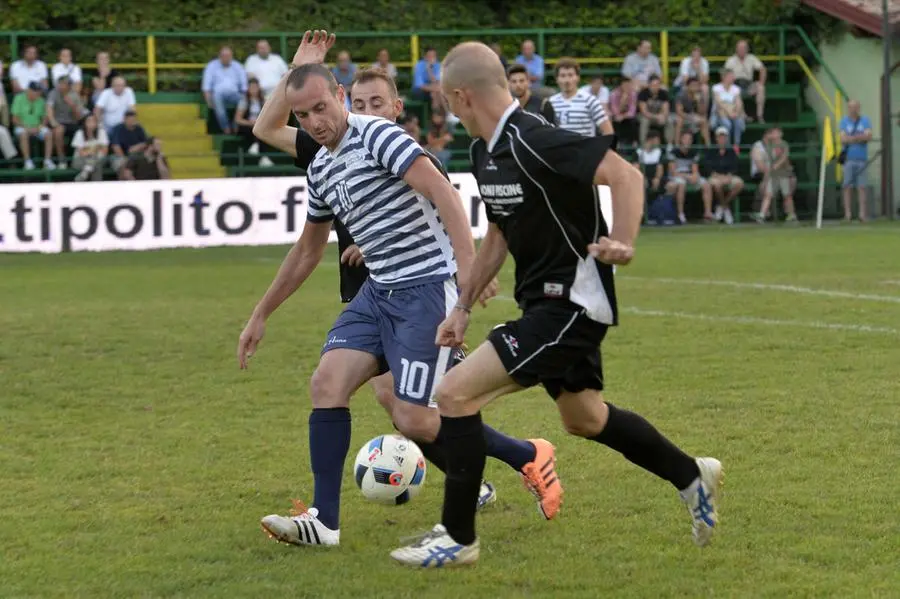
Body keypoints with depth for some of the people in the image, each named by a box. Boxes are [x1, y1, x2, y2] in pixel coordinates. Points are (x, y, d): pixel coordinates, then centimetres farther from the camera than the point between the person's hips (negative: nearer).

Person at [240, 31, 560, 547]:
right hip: (379, 291, 8)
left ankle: (529, 457, 10)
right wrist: (261, 315, 28)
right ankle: (325, 522, -3)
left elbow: (442, 191, -25)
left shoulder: (377, 135, -13)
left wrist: (467, 262, -37)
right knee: (328, 383, -7)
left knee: (414, 420, -10)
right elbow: (308, 252, 26)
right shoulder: (320, 168, 13)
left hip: (428, 287, -8)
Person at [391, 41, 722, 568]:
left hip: (570, 304, -10)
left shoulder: (534, 142, -23)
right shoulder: (486, 152, 7)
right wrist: (464, 306, 18)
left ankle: (459, 538, -3)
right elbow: (499, 235, 19)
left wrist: (623, 245, -39)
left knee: (455, 393, -14)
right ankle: (693, 477, 42)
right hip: (551, 303, 10)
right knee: (584, 418, 25)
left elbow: (627, 175, -26)